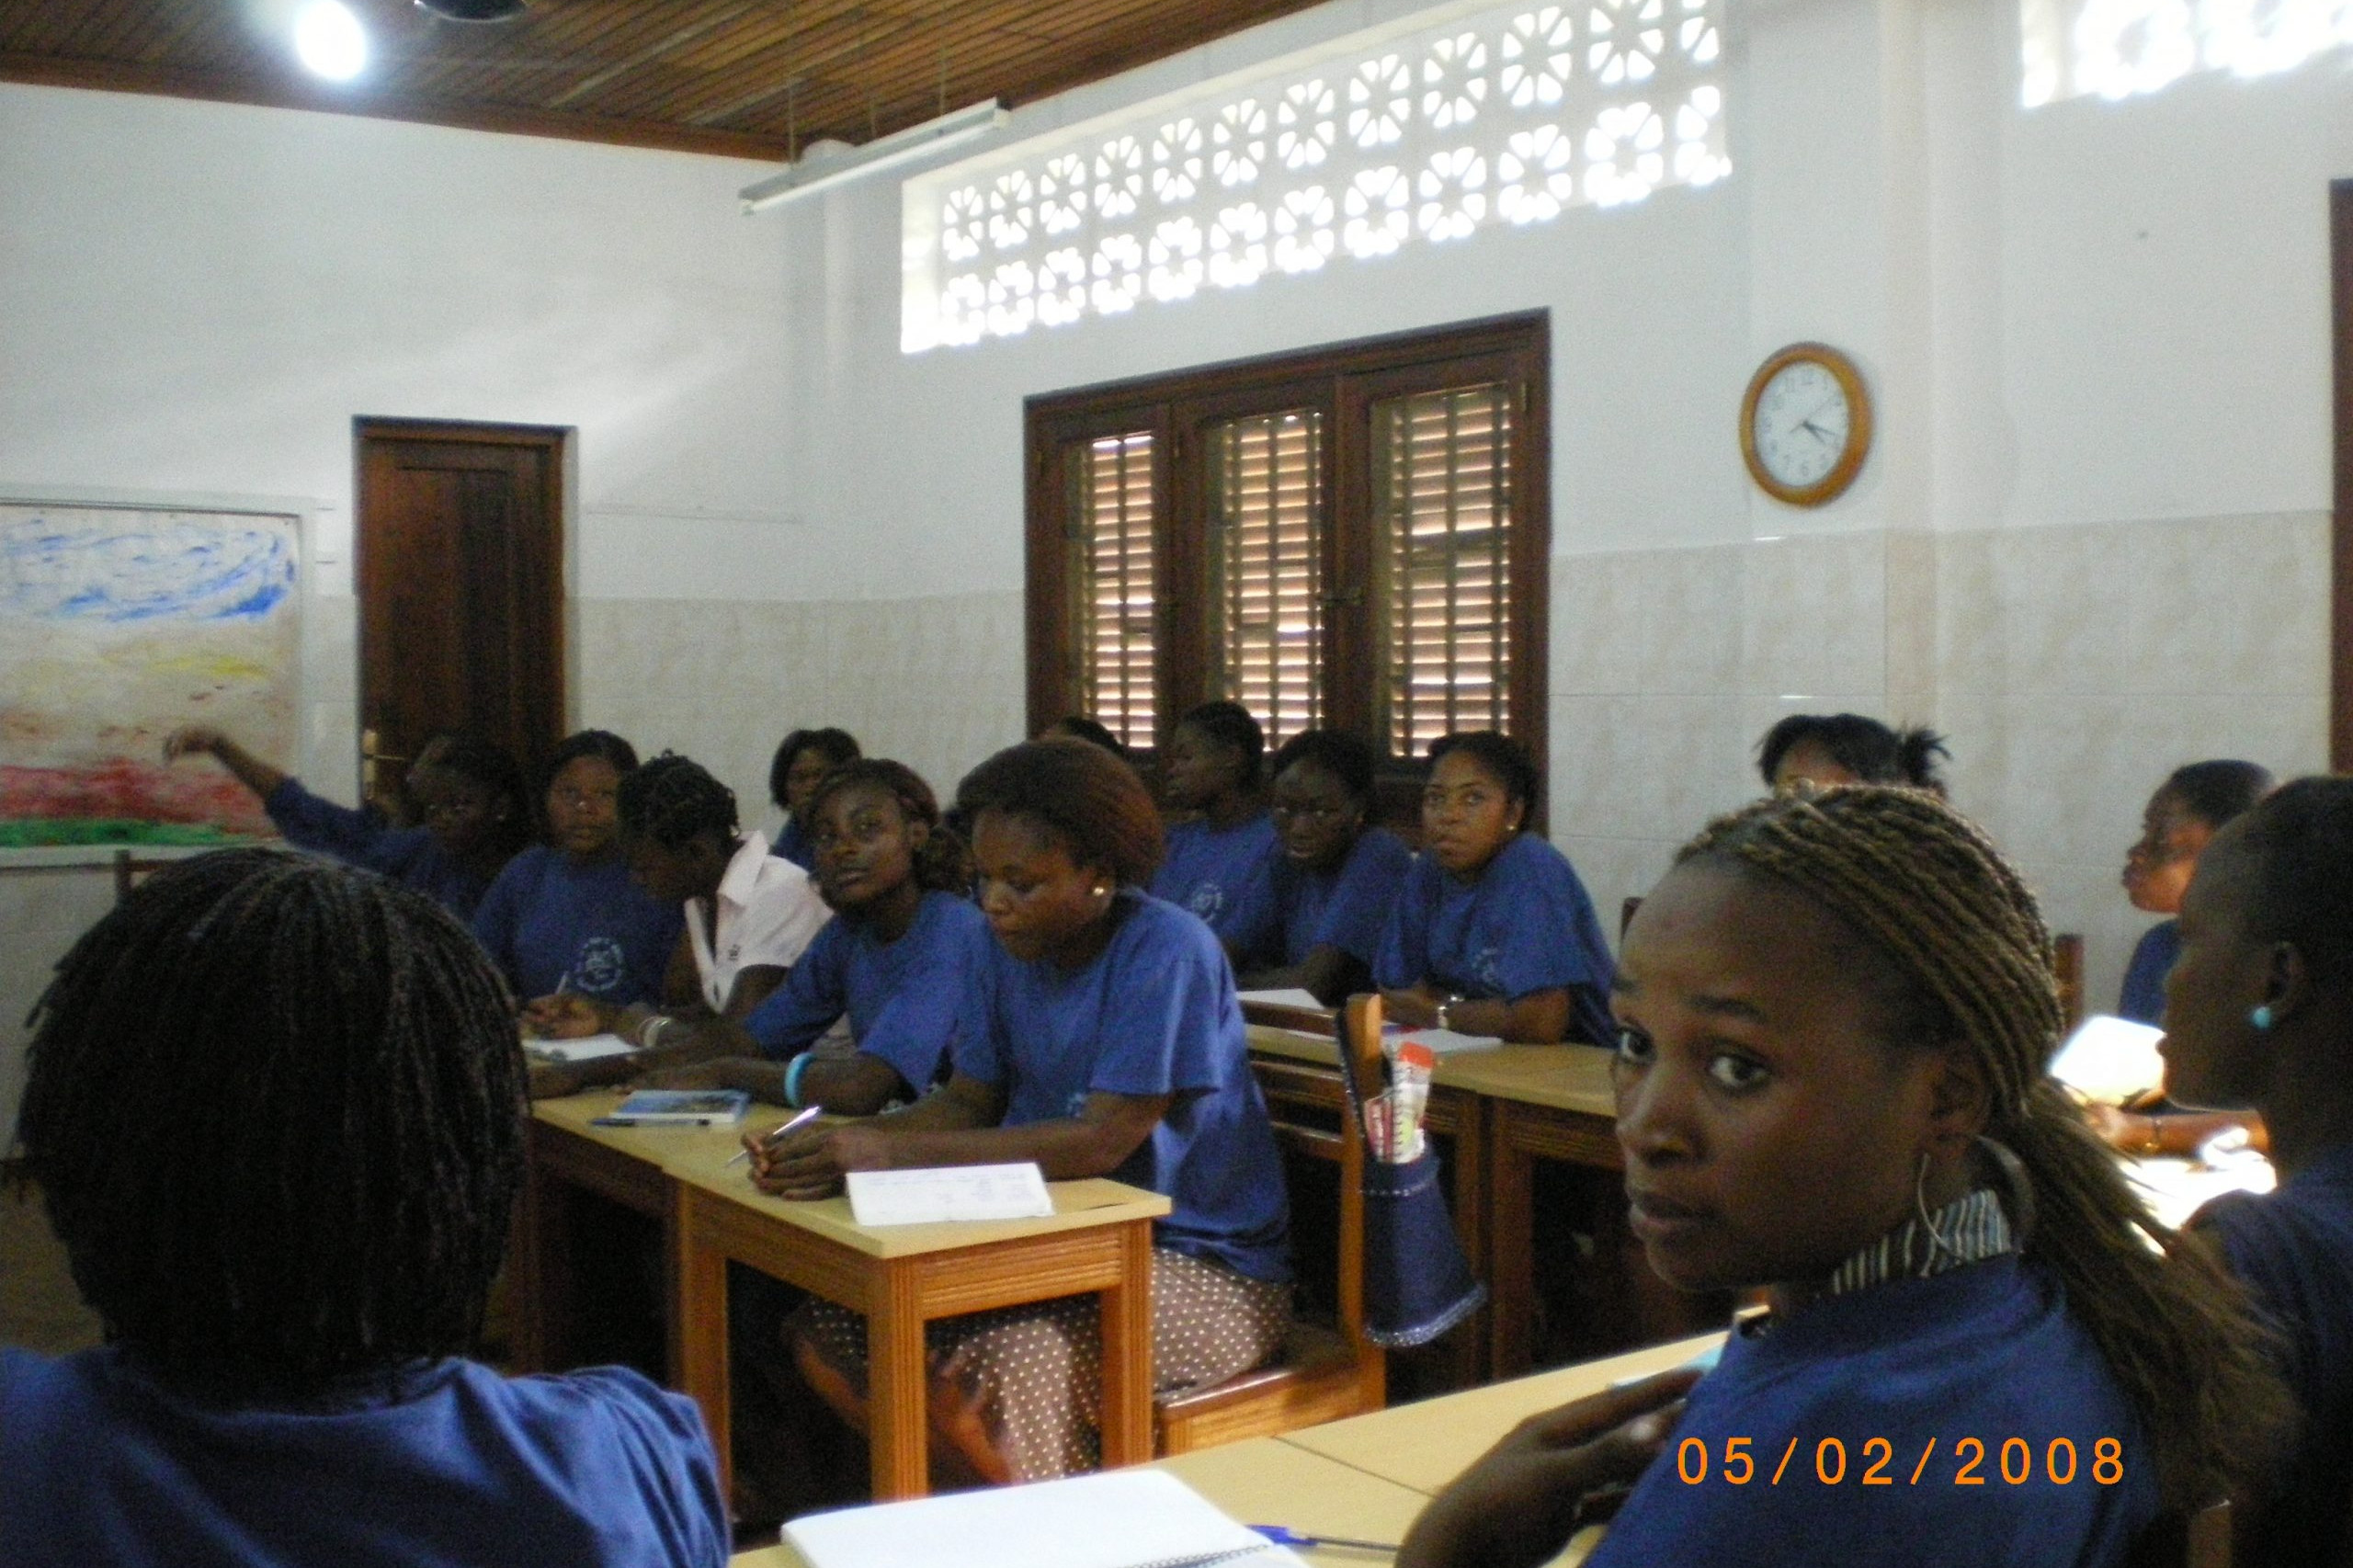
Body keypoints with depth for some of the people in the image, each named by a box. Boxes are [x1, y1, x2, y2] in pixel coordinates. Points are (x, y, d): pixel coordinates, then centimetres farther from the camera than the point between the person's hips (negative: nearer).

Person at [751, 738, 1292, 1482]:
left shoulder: (1167, 952, -19)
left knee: (1018, 1361, -33)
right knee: (831, 1329, -5)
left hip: (1206, 1264, -7)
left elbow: (1104, 1141, -25)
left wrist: (891, 1151, -28)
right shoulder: (1010, 947, 4)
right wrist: (839, 1146, -16)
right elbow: (968, 1102, 4)